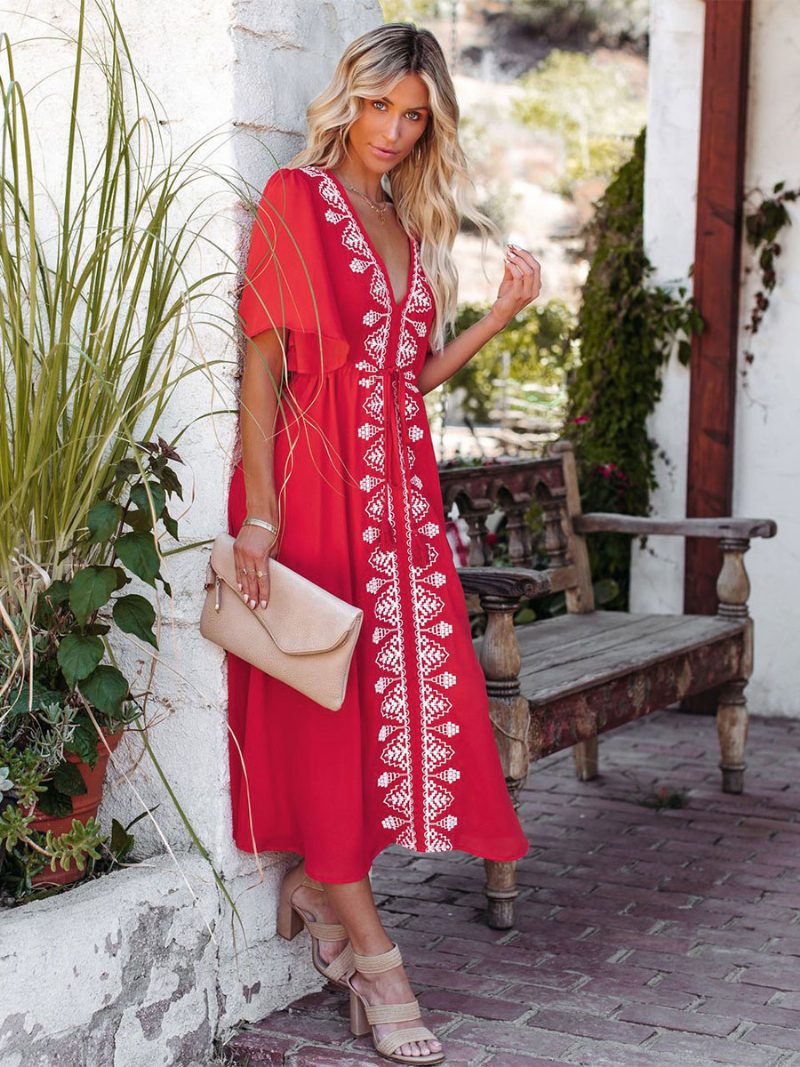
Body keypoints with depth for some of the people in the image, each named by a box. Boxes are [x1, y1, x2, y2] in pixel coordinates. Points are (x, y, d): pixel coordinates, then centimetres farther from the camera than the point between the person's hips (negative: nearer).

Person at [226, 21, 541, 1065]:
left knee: (408, 694, 1)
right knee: (324, 706, -2)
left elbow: (411, 374, 15)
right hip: (315, 485, -6)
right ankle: (376, 961, 4)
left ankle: (318, 884, 21)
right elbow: (263, 361, -10)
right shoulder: (296, 198, -3)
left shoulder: (412, 225, 16)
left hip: (399, 490, 7)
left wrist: (501, 315, 3)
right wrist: (259, 513, -17)